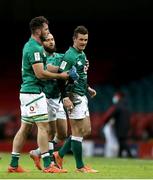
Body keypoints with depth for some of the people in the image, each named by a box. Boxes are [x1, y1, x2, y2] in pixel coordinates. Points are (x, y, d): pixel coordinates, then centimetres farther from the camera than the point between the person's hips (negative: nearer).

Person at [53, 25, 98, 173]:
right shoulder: (69, 56, -14)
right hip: (74, 97, -10)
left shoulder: (82, 55, 15)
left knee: (86, 130, 11)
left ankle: (60, 154, 17)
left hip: (82, 97, 10)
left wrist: (88, 88, 19)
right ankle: (80, 166, 3)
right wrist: (65, 98, -25)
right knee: (78, 132, -4)